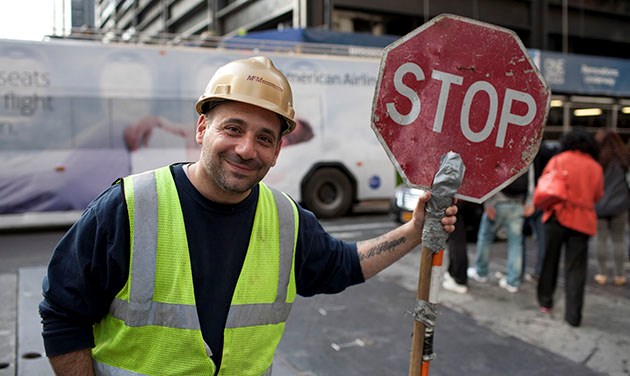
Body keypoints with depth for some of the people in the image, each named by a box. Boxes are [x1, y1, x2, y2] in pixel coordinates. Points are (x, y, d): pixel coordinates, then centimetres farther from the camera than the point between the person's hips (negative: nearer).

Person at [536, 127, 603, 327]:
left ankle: (545, 302, 24)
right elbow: (597, 196, 9)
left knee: (550, 261, 14)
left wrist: (544, 206, 11)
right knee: (575, 269, 3)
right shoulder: (596, 167, 4)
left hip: (557, 216, -1)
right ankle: (573, 315, 2)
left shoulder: (558, 160, -2)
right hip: (583, 221, 1)